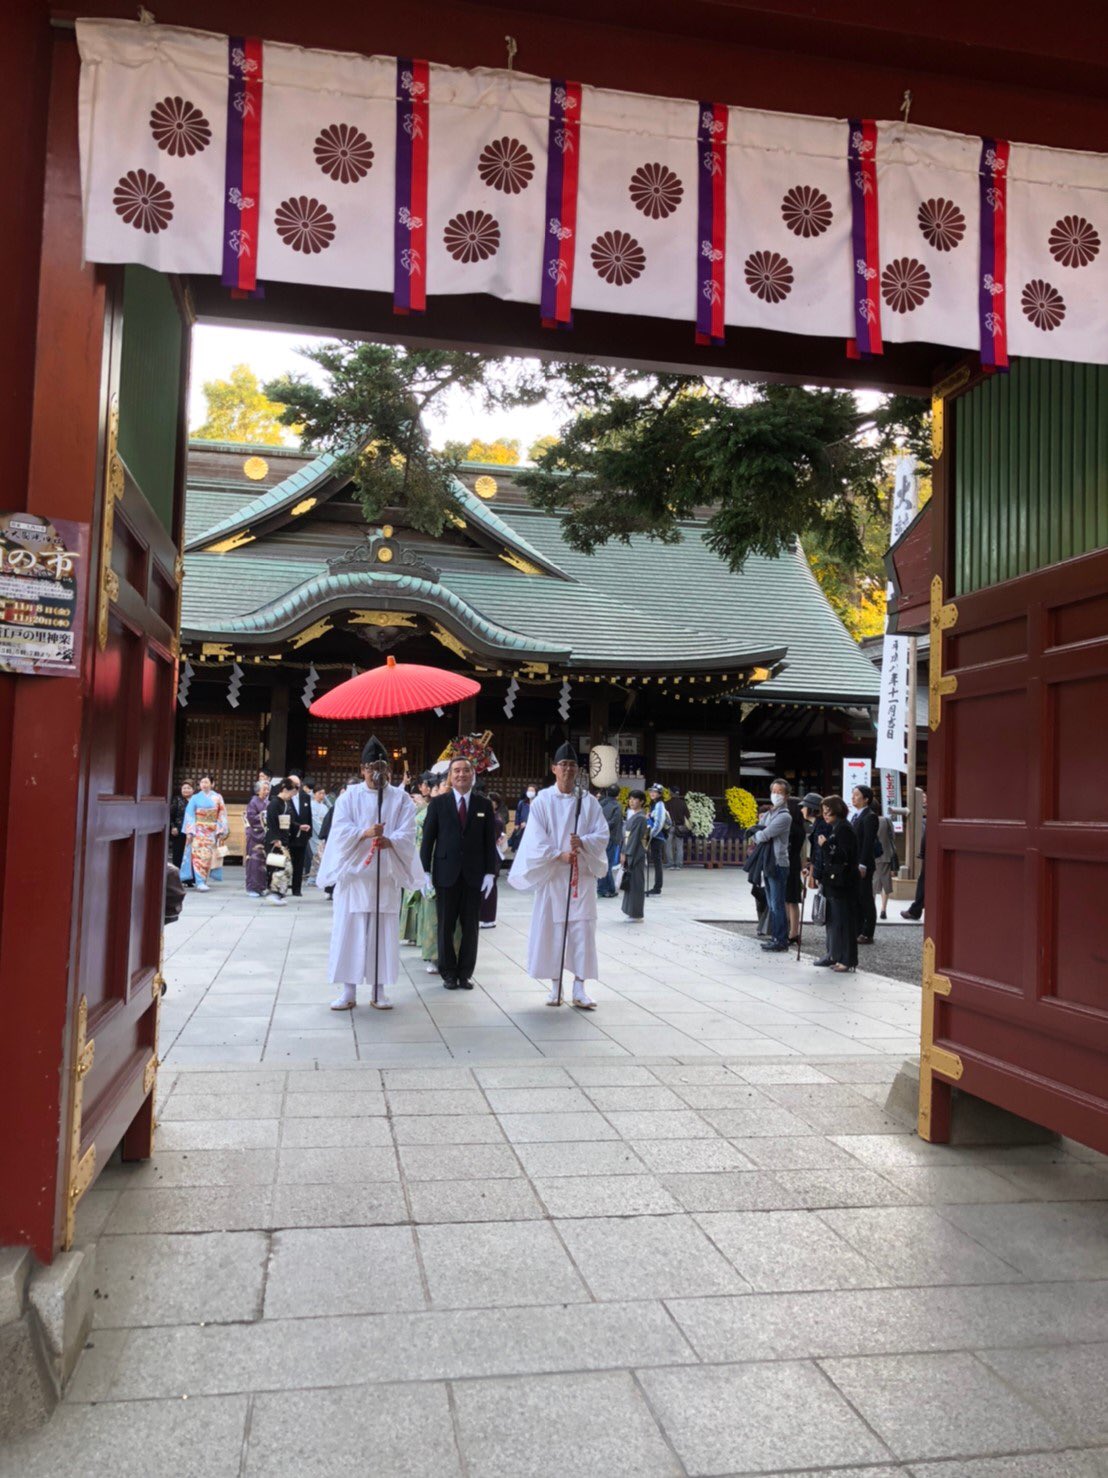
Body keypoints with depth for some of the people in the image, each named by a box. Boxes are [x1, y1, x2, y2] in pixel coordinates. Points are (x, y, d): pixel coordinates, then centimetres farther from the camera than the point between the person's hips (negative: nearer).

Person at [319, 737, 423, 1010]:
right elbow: (340, 831, -7)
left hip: (386, 876, 1)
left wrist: (390, 840, -27)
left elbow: (407, 835, -5)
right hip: (354, 873, 0)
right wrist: (365, 832, -26)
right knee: (349, 931, 0)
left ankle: (379, 991, 11)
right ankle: (348, 991, 7)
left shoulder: (402, 798, 5)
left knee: (384, 933, 3)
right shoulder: (349, 796, 5)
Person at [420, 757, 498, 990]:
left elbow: (490, 841, 5)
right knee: (446, 926, 5)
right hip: (446, 873, -1)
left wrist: (490, 872, -2)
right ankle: (448, 972, 16)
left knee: (470, 926, 6)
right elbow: (428, 838, 1)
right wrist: (425, 871, -5)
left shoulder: (484, 804, 6)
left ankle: (465, 973, 16)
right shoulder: (438, 803, 2)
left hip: (474, 875, 1)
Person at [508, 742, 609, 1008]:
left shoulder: (589, 801, 5)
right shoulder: (542, 801, 1)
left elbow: (602, 834, 1)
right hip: (551, 875, -1)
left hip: (581, 875, 1)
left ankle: (579, 990, 1)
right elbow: (536, 839, -4)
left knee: (582, 931, -3)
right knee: (551, 930, 1)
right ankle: (555, 987, 13)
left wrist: (583, 842, -18)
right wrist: (559, 855, -16)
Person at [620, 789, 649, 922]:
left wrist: (626, 853, -16)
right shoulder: (632, 816, 14)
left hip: (636, 854, -9)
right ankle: (632, 912, 19)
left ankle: (636, 915, 3)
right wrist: (624, 852, 11)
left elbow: (635, 838, -17)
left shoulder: (639, 818, -13)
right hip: (630, 853, 9)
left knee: (636, 883, -3)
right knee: (630, 883, 12)